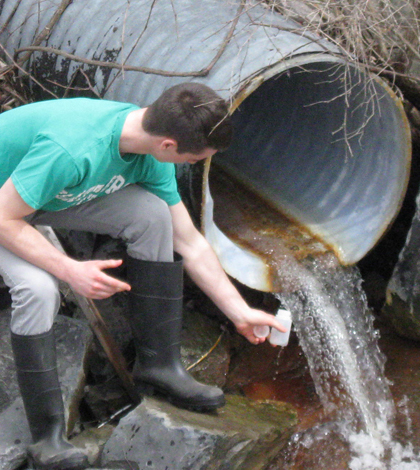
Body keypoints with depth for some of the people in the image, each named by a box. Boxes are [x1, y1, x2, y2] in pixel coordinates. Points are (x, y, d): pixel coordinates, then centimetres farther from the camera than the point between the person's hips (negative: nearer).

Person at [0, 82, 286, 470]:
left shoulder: (149, 159, -15)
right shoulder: (72, 148, -42)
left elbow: (189, 243, -4)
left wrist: (240, 312, 1)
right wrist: (71, 270, -34)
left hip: (58, 192, 6)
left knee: (152, 214, -15)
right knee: (38, 288, -32)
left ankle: (158, 364, -4)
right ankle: (47, 437, -17)